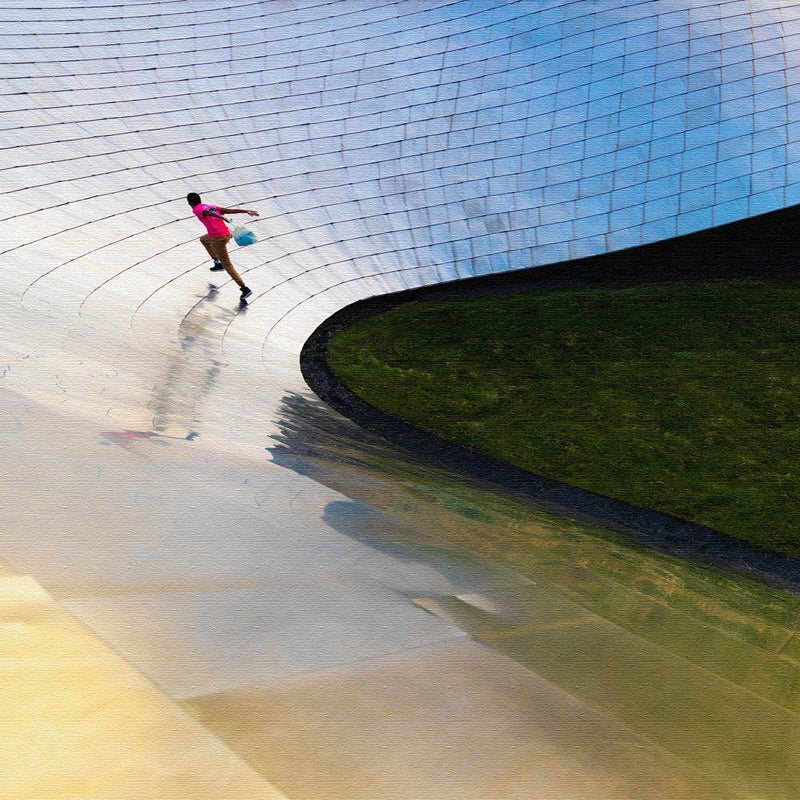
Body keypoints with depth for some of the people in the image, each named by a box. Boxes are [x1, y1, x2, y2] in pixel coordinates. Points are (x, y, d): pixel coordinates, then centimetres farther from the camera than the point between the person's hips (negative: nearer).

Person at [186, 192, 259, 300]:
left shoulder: (197, 209, 4)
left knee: (227, 266, -1)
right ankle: (217, 263, 32)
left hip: (218, 238, -8)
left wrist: (223, 218, -36)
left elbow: (209, 212, -18)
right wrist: (247, 211, 2)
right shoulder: (213, 207, 24)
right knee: (203, 239, 35)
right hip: (227, 234, 8)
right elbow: (231, 210, 13)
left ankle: (244, 289, -7)